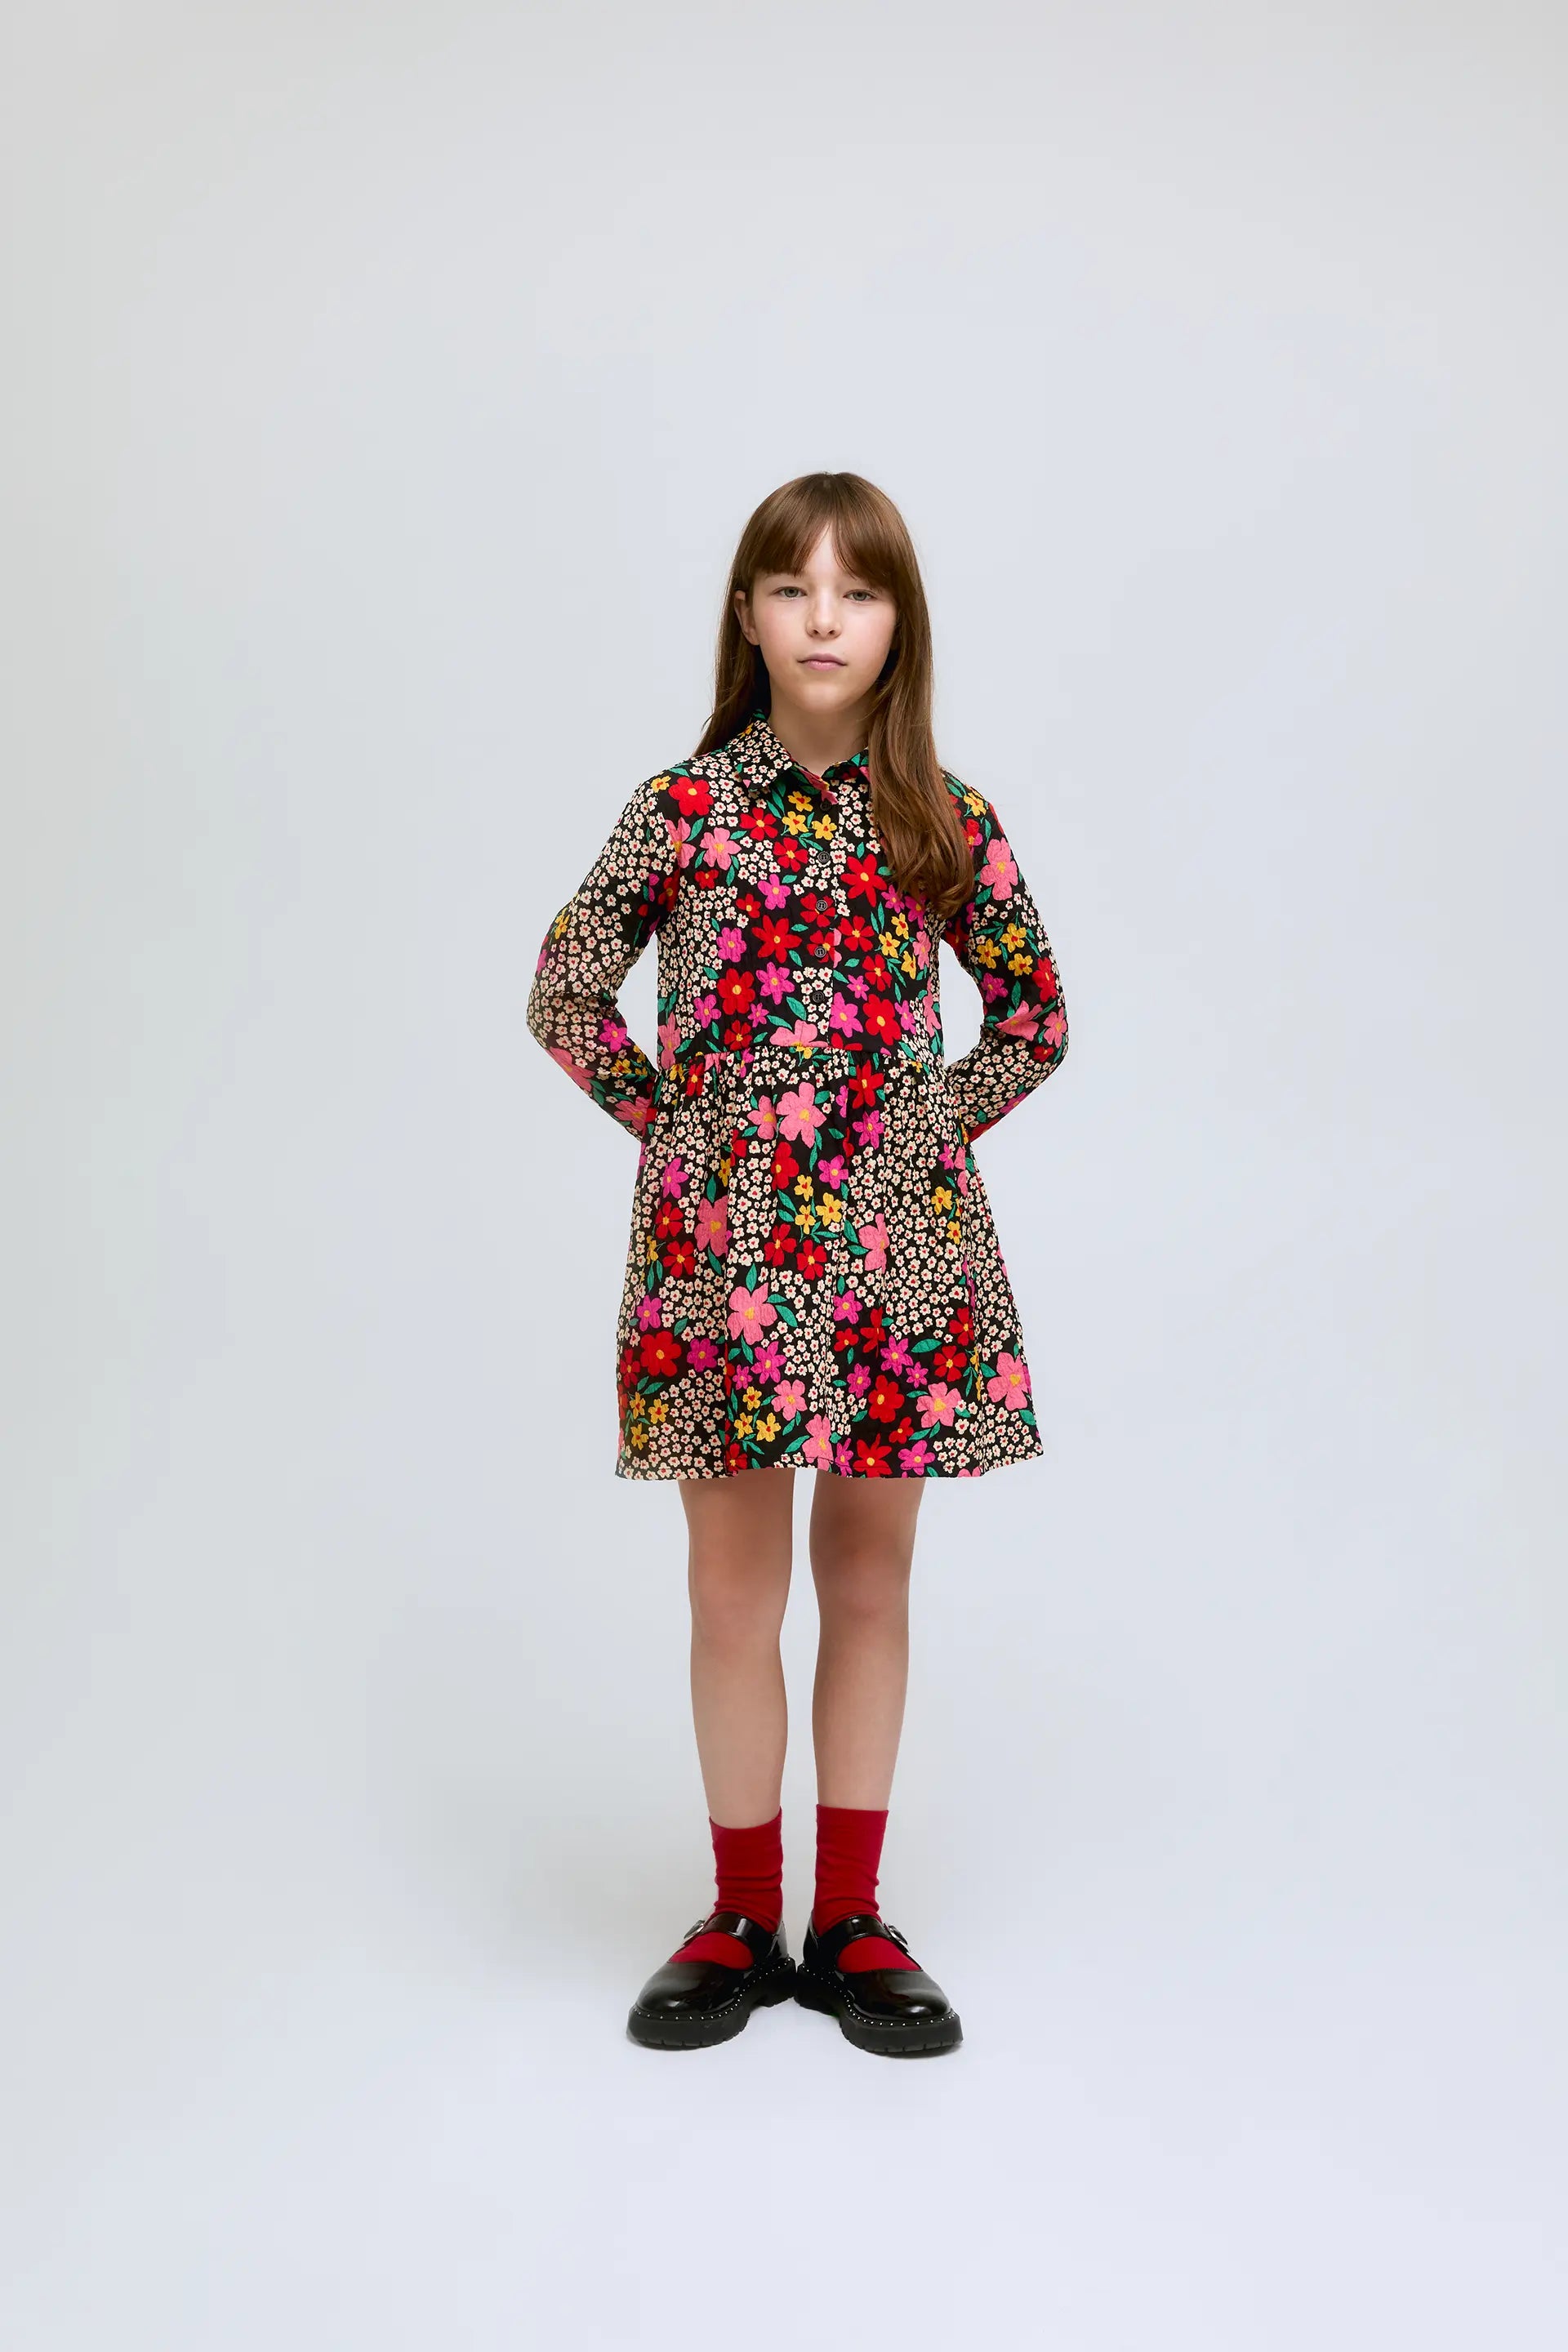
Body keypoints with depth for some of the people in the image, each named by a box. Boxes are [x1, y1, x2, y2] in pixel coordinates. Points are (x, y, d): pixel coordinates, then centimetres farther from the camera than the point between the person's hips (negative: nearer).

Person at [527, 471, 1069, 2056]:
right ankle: (742, 1921, 23)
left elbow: (1035, 1017, 10)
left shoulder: (946, 821, 2)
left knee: (870, 1578, 9)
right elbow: (564, 991, 6)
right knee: (733, 1589, 7)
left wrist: (938, 1123, 0)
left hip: (898, 1232, 1)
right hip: (719, 1229, -1)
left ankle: (851, 1922, 24)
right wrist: (668, 1117, -1)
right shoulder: (683, 807, 0)